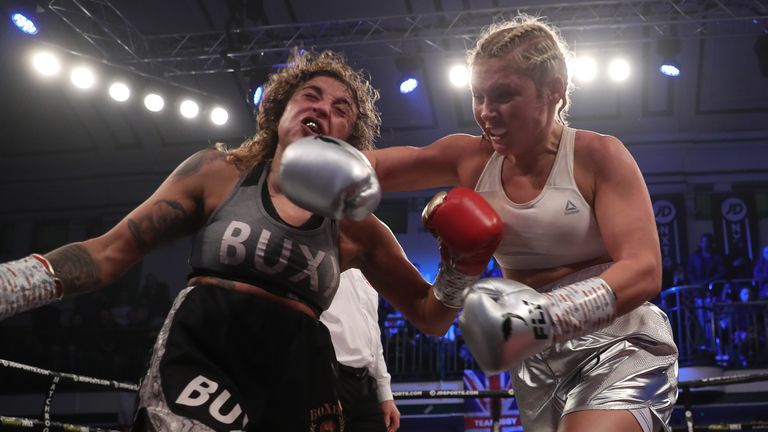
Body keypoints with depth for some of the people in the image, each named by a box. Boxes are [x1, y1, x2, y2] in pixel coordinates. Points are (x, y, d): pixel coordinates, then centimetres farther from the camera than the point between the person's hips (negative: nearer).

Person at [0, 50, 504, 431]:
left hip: (295, 383, 3)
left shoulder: (359, 231, 12)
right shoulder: (218, 174, 8)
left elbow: (430, 316, 19)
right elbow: (110, 253, 7)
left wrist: (461, 268, -2)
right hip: (197, 360, -2)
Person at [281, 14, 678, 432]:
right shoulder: (471, 159, 3)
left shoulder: (598, 156, -11)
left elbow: (643, 270, -20)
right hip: (537, 364, 5)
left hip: (617, 350, -5)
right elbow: (374, 166, 0)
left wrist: (544, 316, -35)